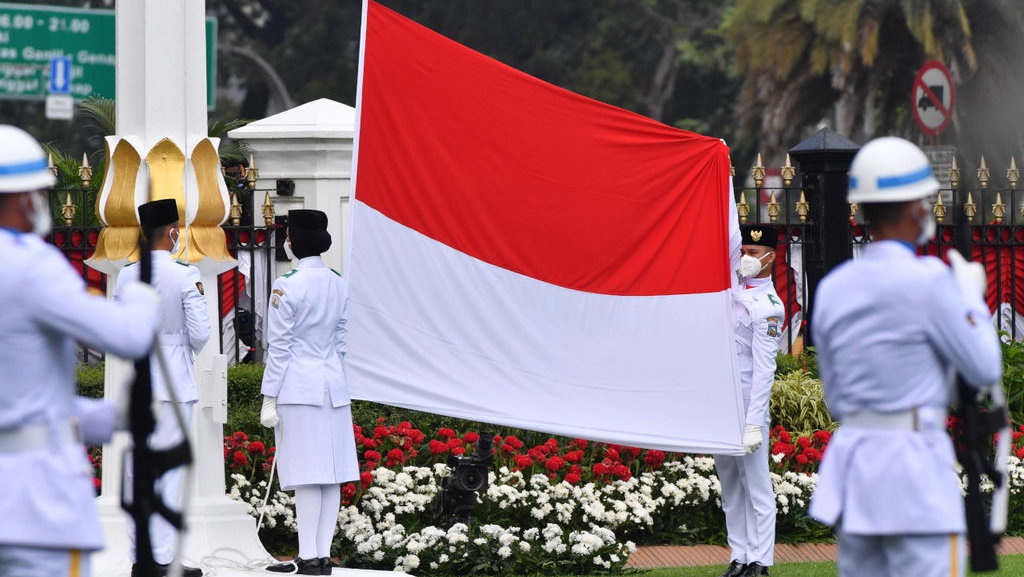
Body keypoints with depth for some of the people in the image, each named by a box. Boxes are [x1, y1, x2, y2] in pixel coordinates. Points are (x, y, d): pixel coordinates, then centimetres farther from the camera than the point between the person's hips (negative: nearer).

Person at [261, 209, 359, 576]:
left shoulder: (287, 286, -11)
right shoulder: (339, 284, 9)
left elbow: (278, 348, -10)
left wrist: (269, 399, -6)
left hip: (298, 388, -6)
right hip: (334, 387, 6)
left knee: (306, 476, -7)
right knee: (331, 473, 6)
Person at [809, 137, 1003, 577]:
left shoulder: (832, 289, 8)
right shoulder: (928, 282, -12)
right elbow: (985, 370, -4)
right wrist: (972, 295, 11)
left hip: (850, 464, 7)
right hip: (916, 471, -7)